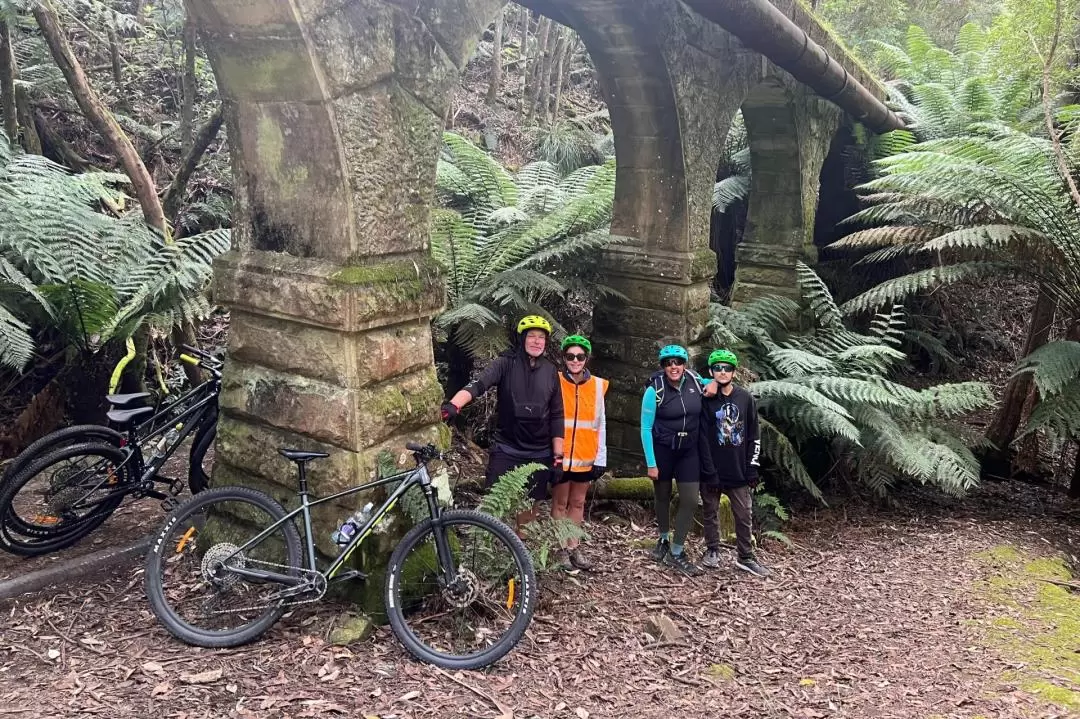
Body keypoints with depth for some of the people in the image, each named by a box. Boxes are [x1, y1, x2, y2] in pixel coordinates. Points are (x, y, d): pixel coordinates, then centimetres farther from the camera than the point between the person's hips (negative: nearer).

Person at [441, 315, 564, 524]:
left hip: (539, 454, 3)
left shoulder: (551, 370, 4)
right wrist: (453, 405, -42)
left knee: (529, 510, 9)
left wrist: (558, 455, 3)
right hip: (506, 450, -3)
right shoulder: (506, 363, -6)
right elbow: (478, 384, -23)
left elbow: (556, 415, 7)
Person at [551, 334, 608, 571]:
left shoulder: (597, 385, 2)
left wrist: (601, 458, 3)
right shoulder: (555, 382, -7)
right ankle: (561, 549, 16)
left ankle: (573, 547, 23)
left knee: (578, 502, 13)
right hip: (561, 456, -3)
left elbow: (600, 424, 5)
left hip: (585, 457, 3)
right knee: (560, 502, 7)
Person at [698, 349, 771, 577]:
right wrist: (710, 472, -12)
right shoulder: (705, 399, -6)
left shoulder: (745, 398, 2)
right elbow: (702, 438, -8)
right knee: (710, 513, 10)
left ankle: (745, 556, 19)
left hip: (738, 471, 2)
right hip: (712, 471, -2)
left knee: (745, 515, 6)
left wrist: (752, 468, 2)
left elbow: (754, 435, 7)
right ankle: (712, 551, 26)